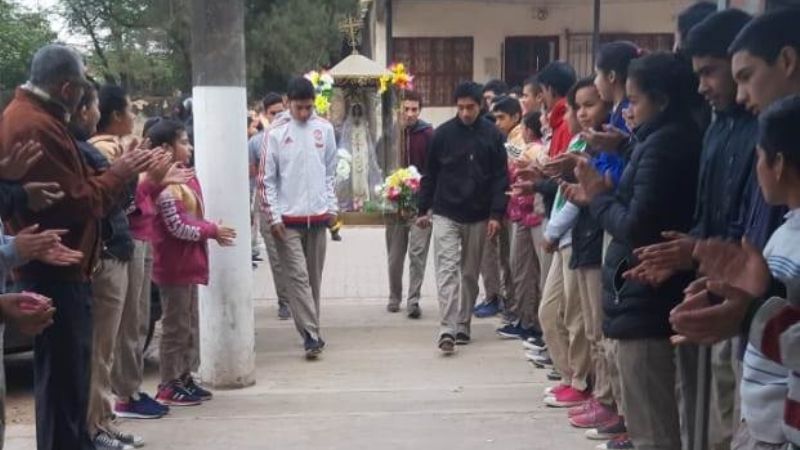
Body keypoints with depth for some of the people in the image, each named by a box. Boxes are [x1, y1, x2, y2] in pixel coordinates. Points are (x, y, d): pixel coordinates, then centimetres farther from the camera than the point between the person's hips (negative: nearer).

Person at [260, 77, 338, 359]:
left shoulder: (324, 129, 6)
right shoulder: (276, 133, -4)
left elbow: (331, 172, 12)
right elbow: (266, 179, -3)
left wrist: (331, 206, 5)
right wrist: (273, 216, -8)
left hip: (318, 216, 3)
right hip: (288, 219, -3)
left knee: (314, 277, 10)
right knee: (298, 276, -9)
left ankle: (310, 332, 20)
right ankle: (311, 335, -9)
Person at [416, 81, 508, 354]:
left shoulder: (492, 135, 0)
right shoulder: (443, 133, -1)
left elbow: (500, 177, 0)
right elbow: (430, 175, 6)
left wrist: (496, 214, -7)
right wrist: (423, 209, 4)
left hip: (478, 217, 1)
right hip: (446, 215, -1)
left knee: (470, 273, 10)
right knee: (447, 269, -10)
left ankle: (463, 326, 22)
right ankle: (447, 330, -14)